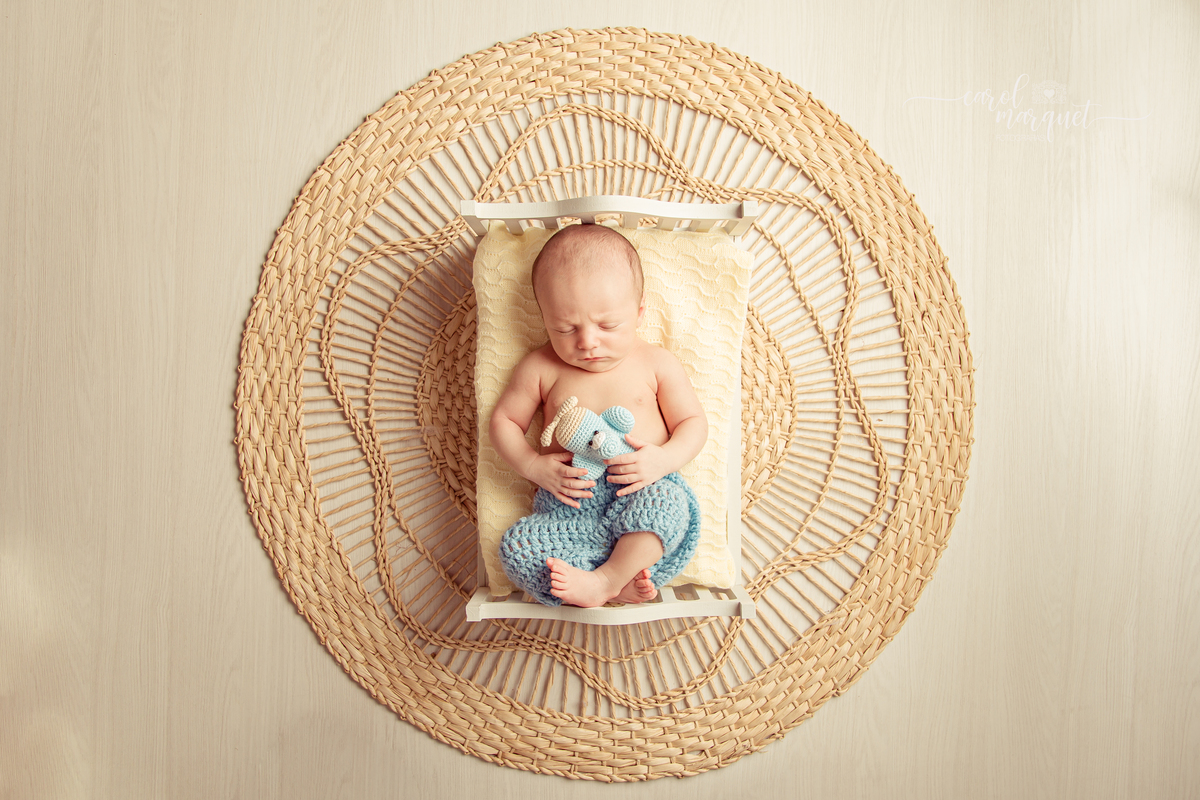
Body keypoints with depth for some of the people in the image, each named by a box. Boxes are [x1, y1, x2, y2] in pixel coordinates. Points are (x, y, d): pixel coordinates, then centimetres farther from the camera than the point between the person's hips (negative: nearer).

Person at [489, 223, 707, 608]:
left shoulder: (657, 363, 5)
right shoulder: (540, 368, 5)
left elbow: (693, 422, 9)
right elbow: (503, 421, 12)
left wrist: (665, 459, -12)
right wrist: (532, 465, -7)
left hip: (642, 491, -1)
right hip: (570, 503, 1)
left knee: (667, 504, -34)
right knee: (515, 547, -22)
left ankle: (603, 580, -20)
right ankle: (618, 584, -21)